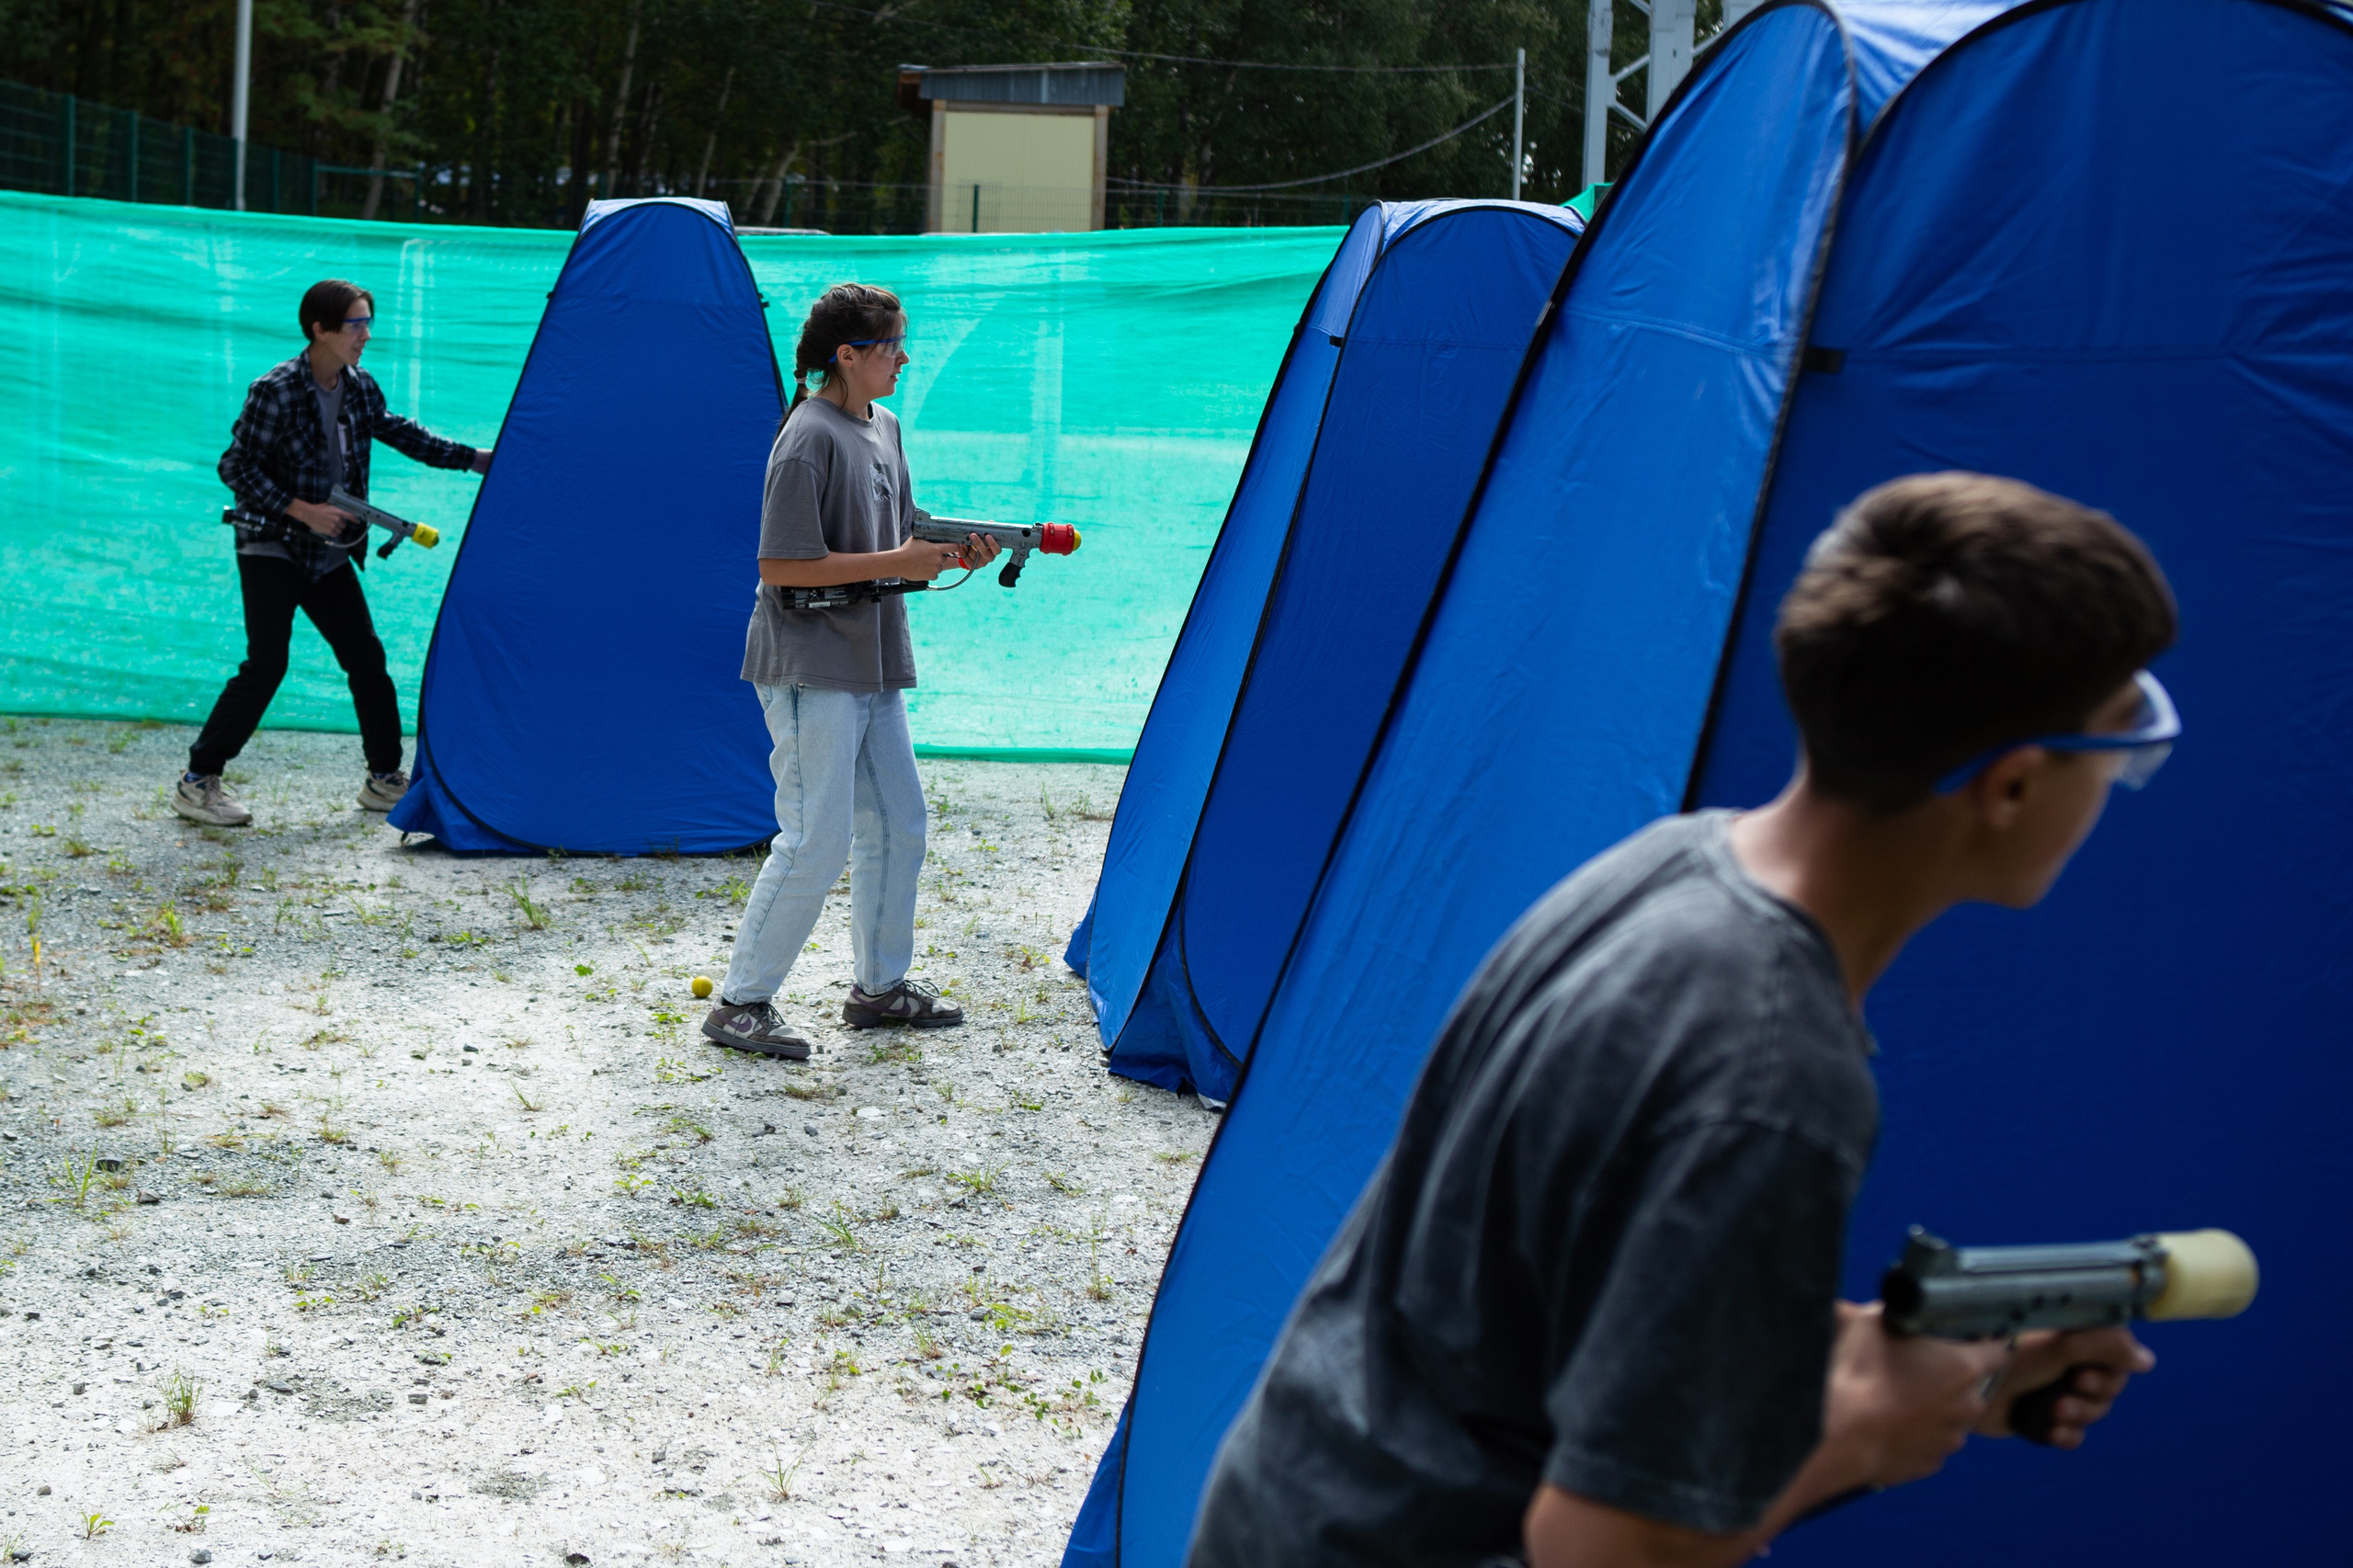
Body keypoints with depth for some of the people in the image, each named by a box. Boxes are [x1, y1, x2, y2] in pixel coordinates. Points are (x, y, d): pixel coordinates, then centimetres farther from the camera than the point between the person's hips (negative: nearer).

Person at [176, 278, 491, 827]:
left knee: (367, 658, 6)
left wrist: (476, 459, 16)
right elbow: (236, 467, -15)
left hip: (329, 553, 7)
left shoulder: (360, 389, 4)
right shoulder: (275, 391, -16)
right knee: (266, 663, -16)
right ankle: (198, 782, -9)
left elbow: (400, 433, 19)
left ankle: (385, 779, 20)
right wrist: (302, 510, -21)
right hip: (272, 548, -7)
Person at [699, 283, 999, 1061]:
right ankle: (740, 1004, 1)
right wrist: (896, 563, -19)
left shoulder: (884, 429, 12)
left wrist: (950, 552, 0)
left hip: (873, 669, 9)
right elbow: (781, 565, -21)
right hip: (810, 671, -9)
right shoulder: (810, 438, -16)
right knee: (816, 842, -8)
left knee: (897, 825, 14)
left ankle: (882, 985, 28)